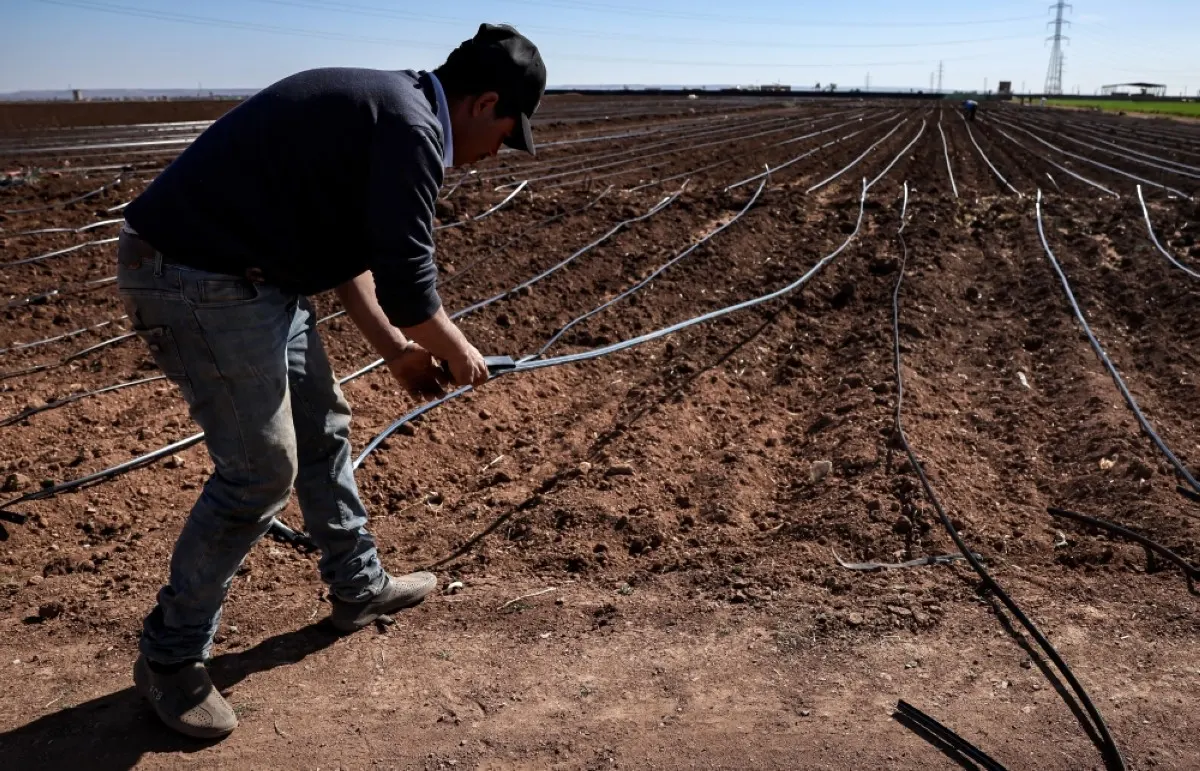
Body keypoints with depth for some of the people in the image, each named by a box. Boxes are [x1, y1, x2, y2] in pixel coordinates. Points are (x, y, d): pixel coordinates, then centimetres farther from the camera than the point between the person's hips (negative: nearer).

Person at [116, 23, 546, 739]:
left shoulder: (387, 104, 14)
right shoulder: (412, 129, -18)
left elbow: (349, 250, 20)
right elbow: (407, 283, -20)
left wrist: (395, 348, 20)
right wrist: (457, 352, -1)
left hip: (254, 271, 11)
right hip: (197, 279, -11)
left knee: (323, 429, 17)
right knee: (261, 470, -4)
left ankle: (359, 587, 35)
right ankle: (170, 657, 13)